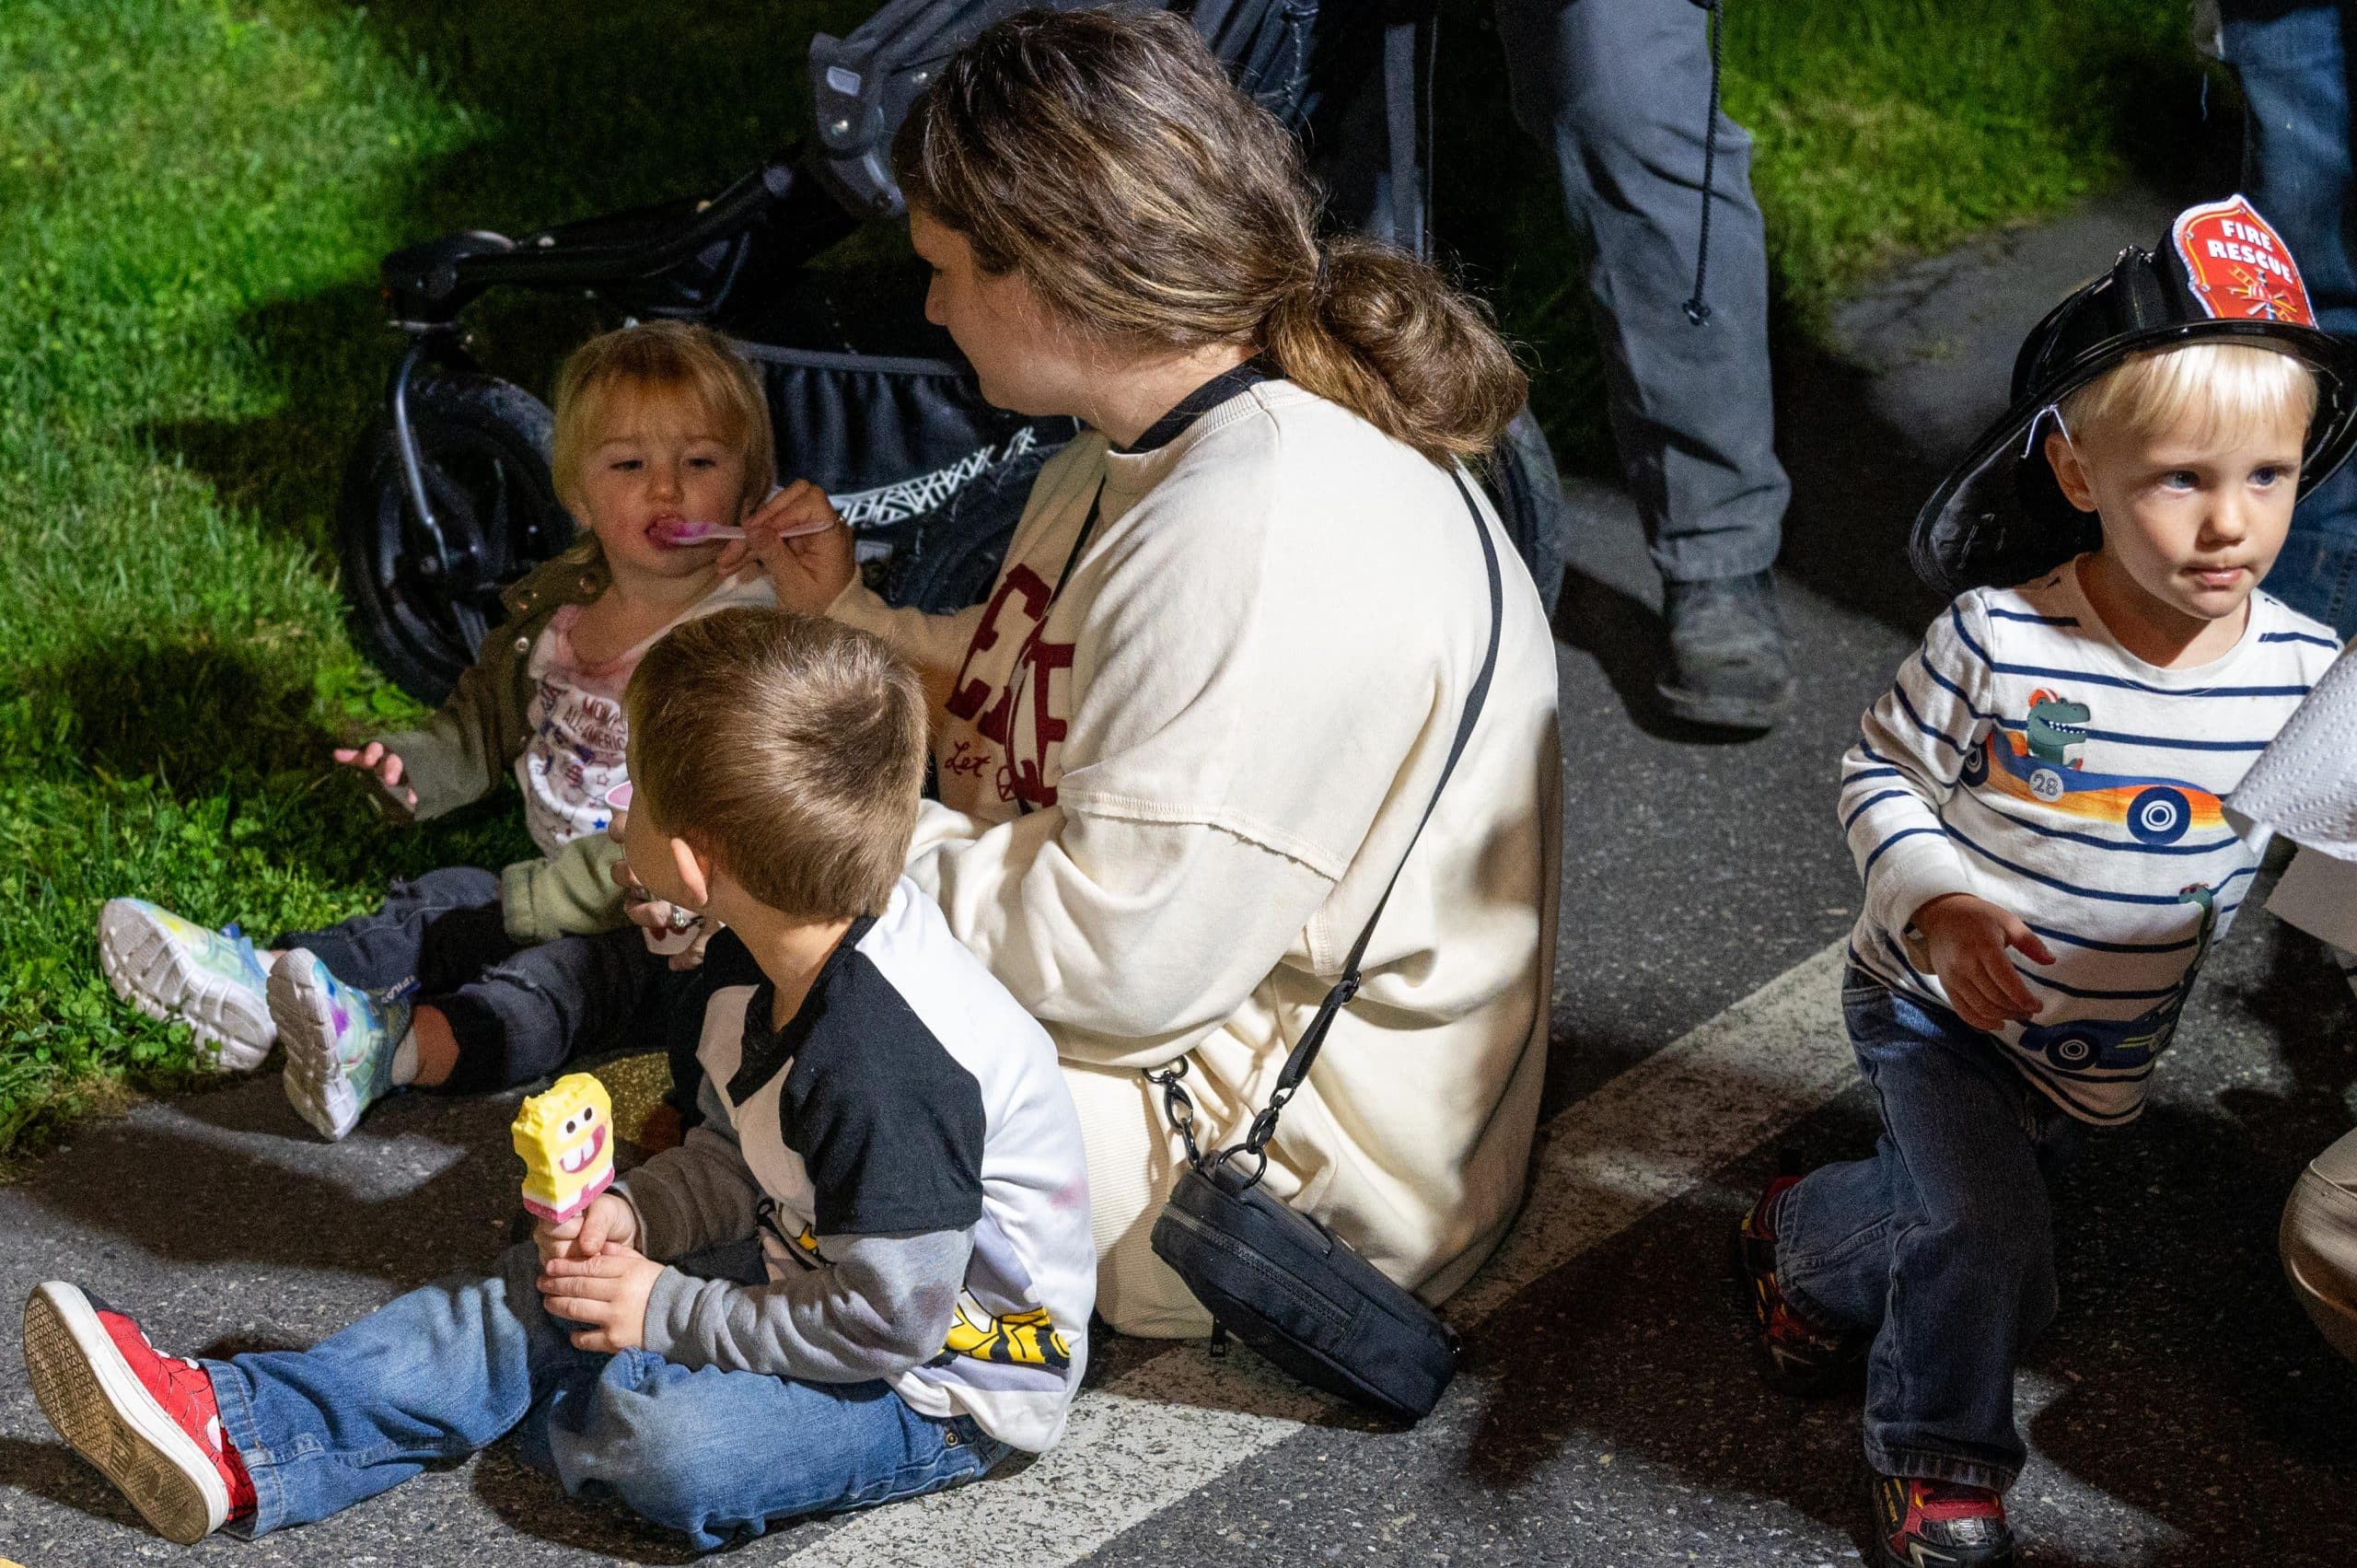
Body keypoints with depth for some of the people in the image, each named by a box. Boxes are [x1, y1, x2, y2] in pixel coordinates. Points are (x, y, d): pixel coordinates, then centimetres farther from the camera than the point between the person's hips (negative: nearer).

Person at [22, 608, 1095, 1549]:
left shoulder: (884, 1064, -34)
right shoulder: (795, 963, -3)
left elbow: (885, 1322, -27)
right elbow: (741, 1161, 13)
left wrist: (669, 1312, -17)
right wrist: (634, 1215, -5)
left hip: (948, 1383, -9)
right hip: (840, 1285, 10)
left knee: (668, 1444, -27)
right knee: (543, 1294, 1)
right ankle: (239, 1429, -3)